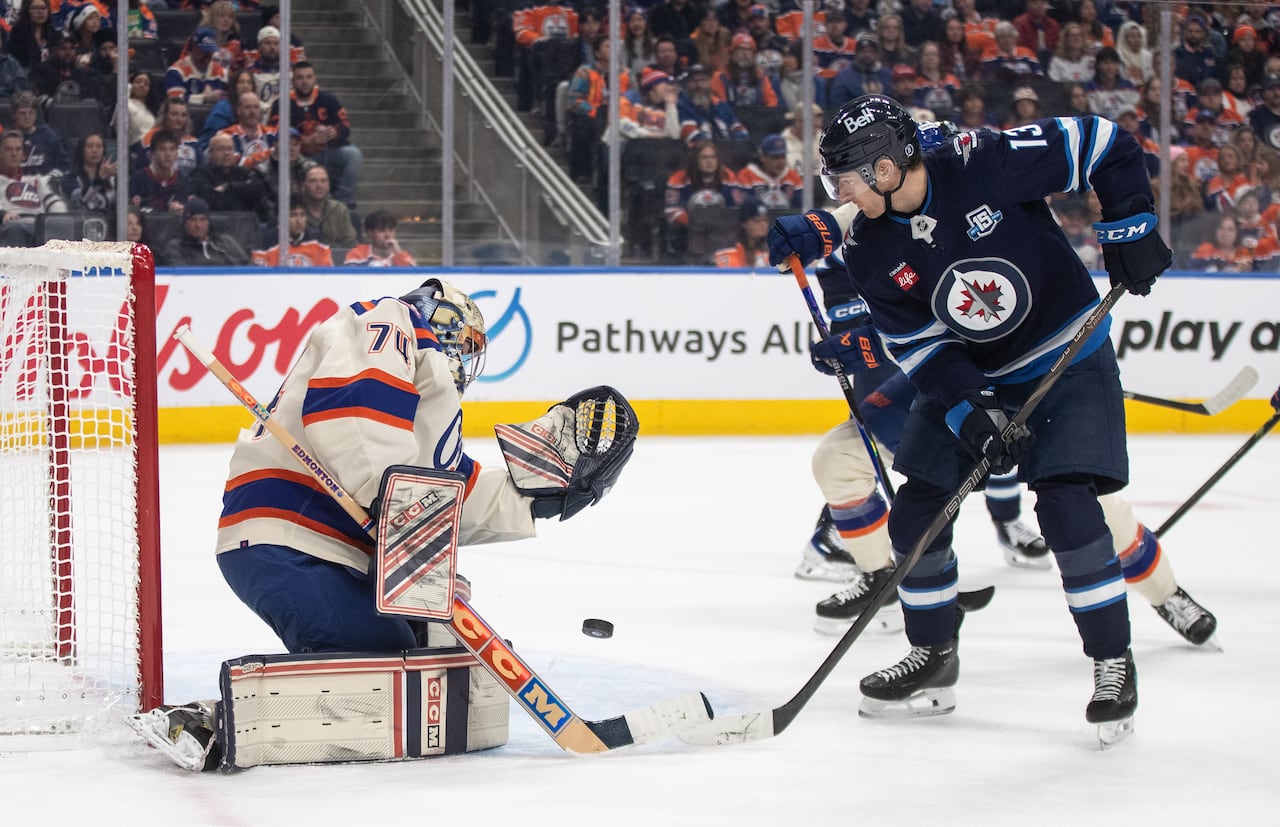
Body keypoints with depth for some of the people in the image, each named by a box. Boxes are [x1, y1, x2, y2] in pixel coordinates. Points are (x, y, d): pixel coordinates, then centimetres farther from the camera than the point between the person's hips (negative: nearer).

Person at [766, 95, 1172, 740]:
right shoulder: (869, 251, -11)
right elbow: (916, 346, -10)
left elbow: (1107, 145, -17)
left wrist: (1130, 228, -20)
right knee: (916, 511, 1)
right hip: (968, 374, 6)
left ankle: (1113, 664, -6)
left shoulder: (988, 165, -26)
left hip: (1068, 360, -5)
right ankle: (934, 661, 20)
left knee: (1067, 506, -20)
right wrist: (971, 410, -22)